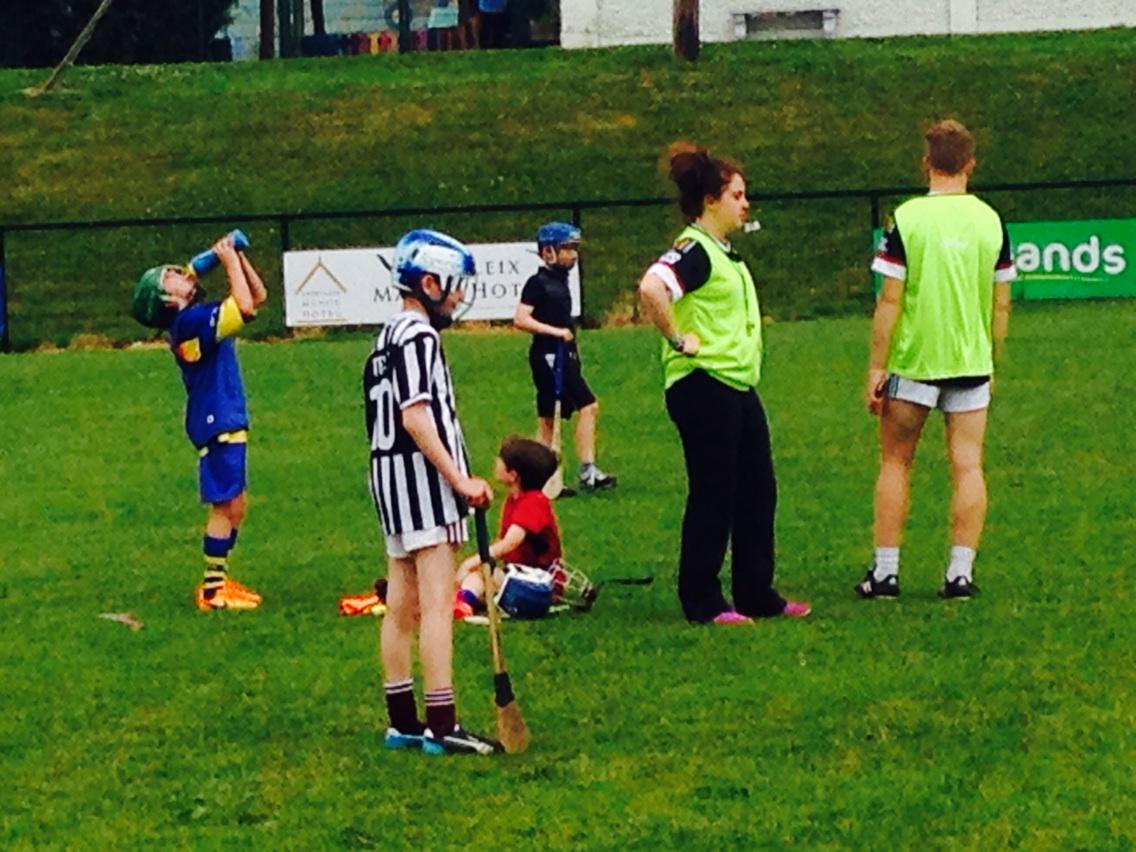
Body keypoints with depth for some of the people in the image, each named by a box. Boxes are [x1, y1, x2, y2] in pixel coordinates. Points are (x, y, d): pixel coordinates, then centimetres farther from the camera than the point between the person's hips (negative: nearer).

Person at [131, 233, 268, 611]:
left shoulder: (201, 316, 14)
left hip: (228, 421, 10)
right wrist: (229, 261, -16)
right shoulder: (189, 321, -15)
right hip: (216, 423, -10)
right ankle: (212, 590, -1)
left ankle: (218, 580, 20)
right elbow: (245, 307, -27)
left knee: (236, 504, 13)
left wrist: (238, 257, 7)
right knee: (225, 505, -6)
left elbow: (258, 296, 19)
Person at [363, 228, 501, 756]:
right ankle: (441, 726, -13)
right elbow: (416, 417, -21)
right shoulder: (418, 336, -13)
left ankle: (402, 722, 15)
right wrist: (460, 479, -22)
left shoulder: (388, 338, 16)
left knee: (403, 606, 11)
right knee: (437, 604, -11)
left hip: (389, 475, 10)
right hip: (421, 475, -10)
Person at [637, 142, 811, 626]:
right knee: (712, 496, -4)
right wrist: (679, 339, -23)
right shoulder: (694, 250, -14)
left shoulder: (723, 252, 16)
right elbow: (651, 288, -32)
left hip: (738, 386, 10)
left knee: (758, 491, 12)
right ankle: (701, 601, 3)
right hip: (703, 384, -10)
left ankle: (758, 594, 19)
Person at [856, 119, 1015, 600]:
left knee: (895, 464, 9)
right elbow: (1001, 303, 6)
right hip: (972, 362, 2)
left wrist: (877, 367, -5)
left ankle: (885, 572, 8)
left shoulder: (907, 219, -9)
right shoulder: (990, 221, 1)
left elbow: (890, 300, -10)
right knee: (967, 466, 4)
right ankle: (961, 573, -1)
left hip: (913, 362, -2)